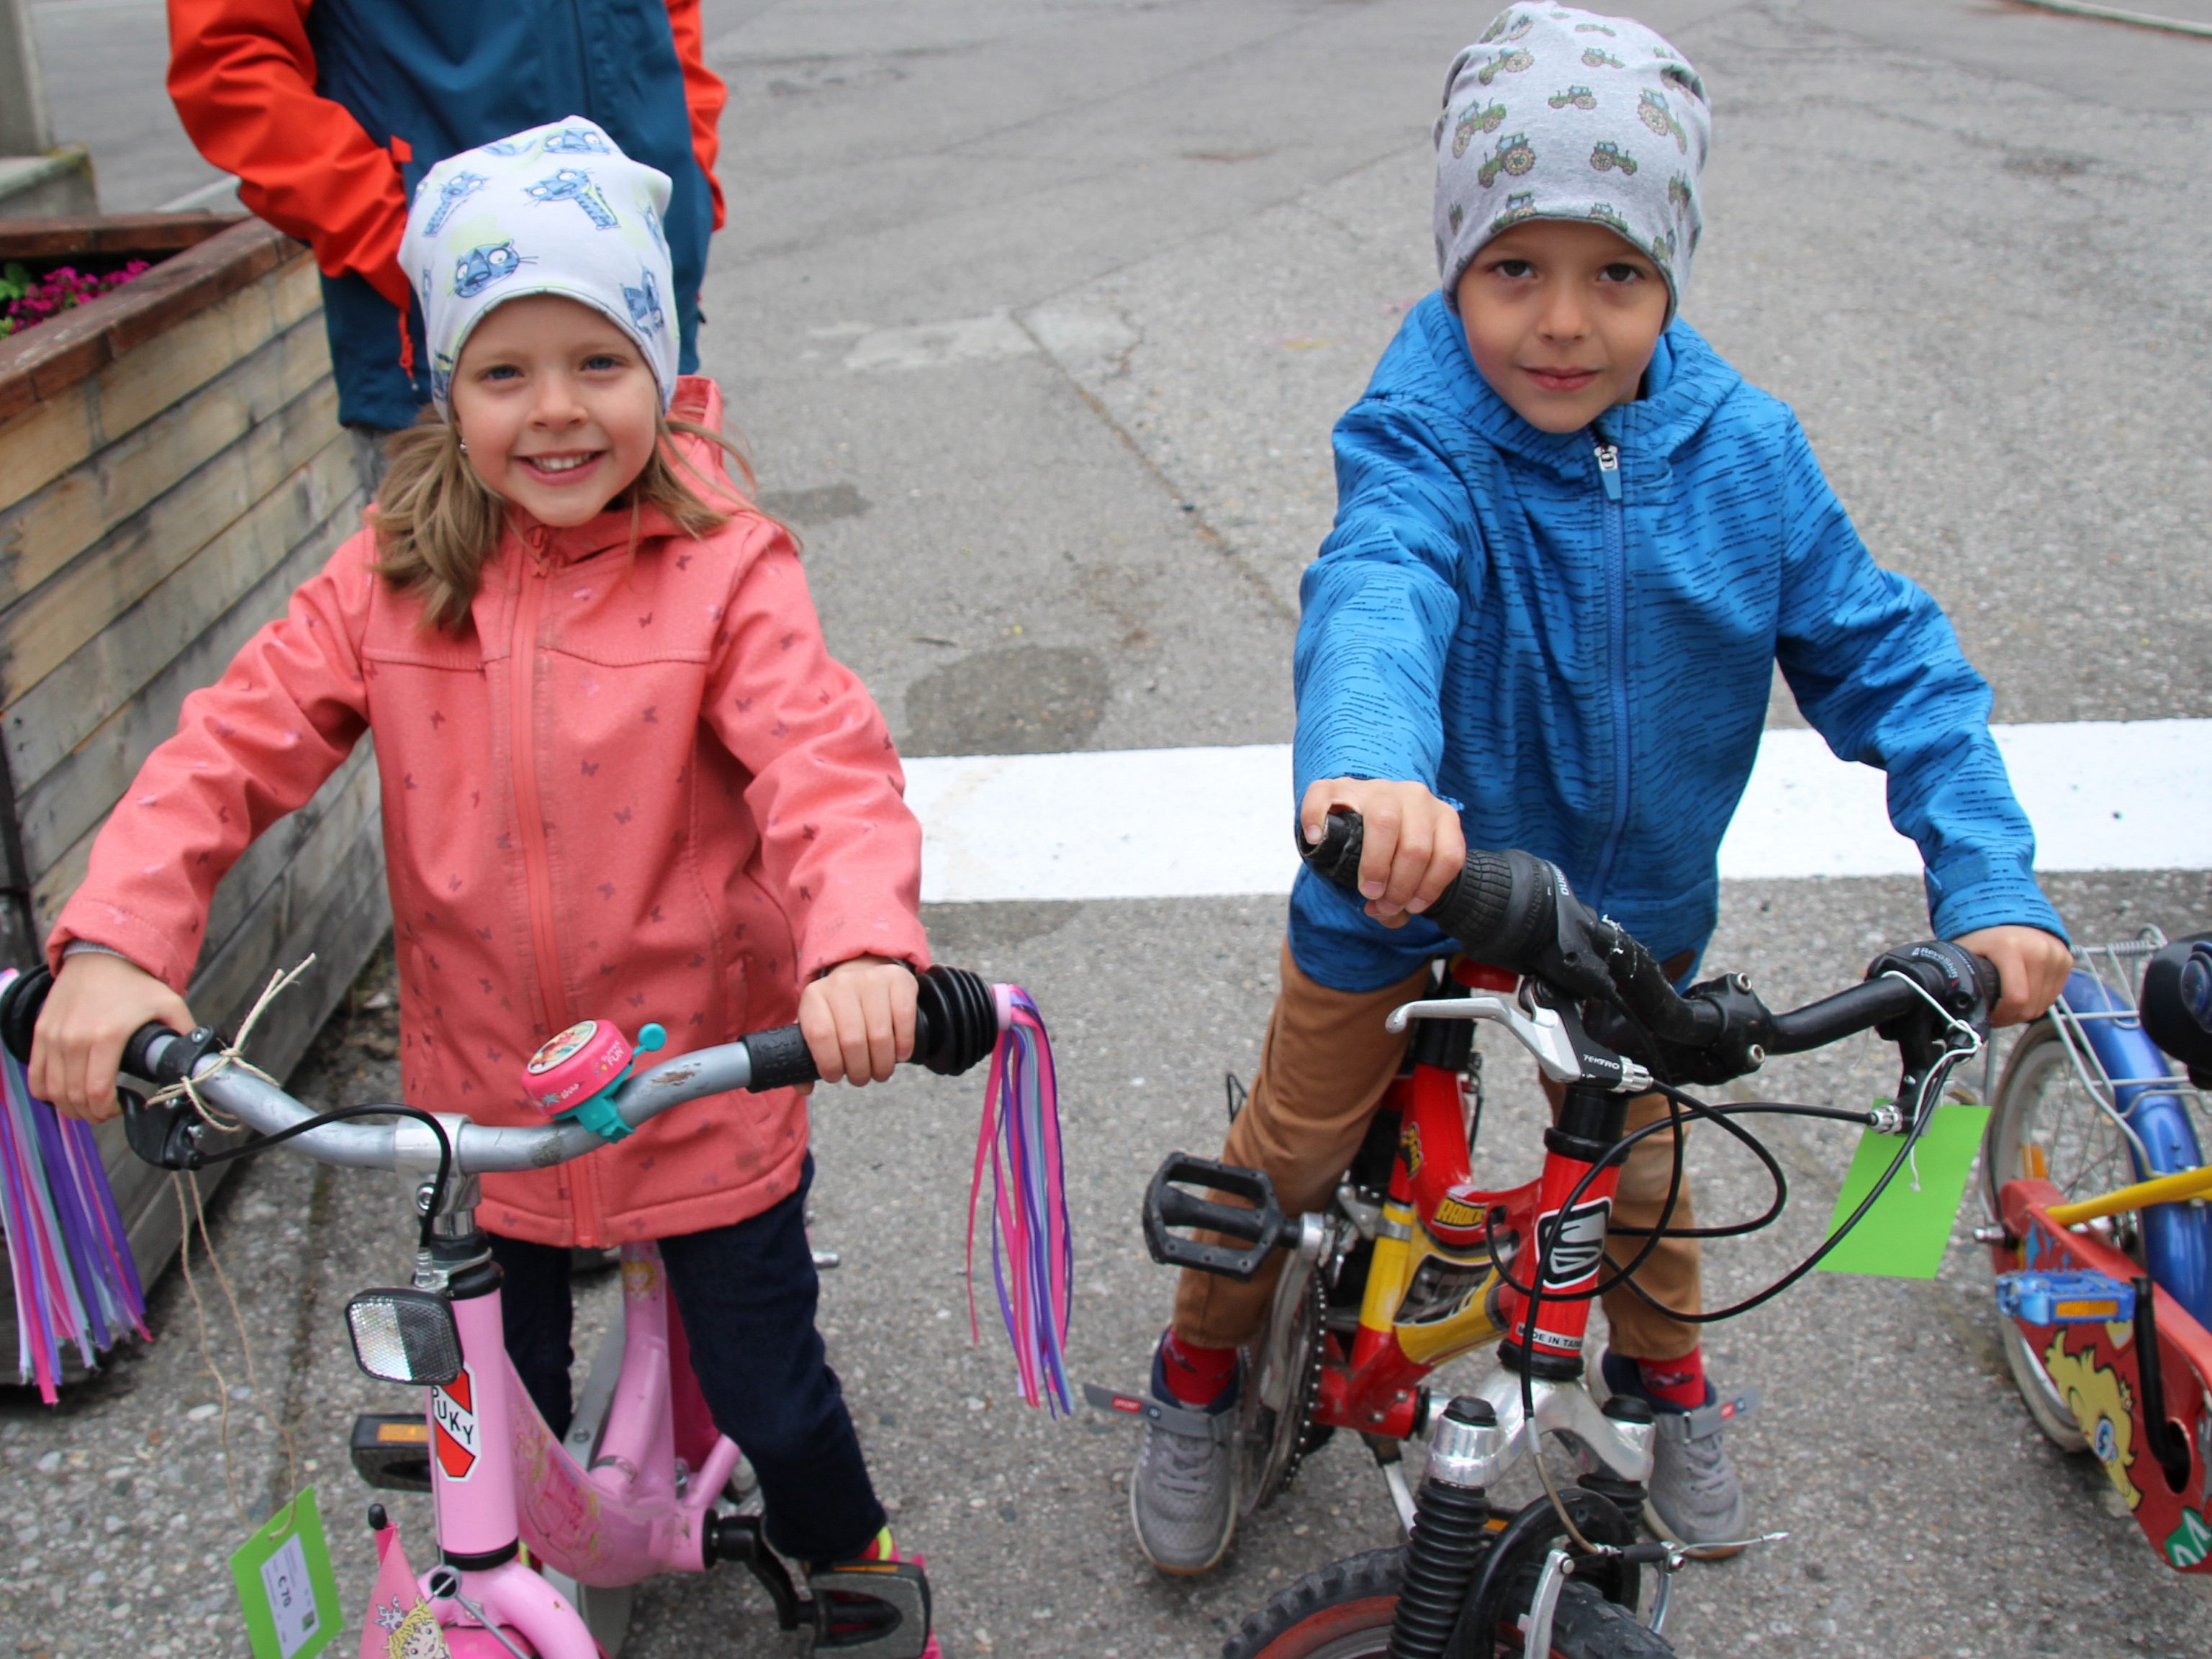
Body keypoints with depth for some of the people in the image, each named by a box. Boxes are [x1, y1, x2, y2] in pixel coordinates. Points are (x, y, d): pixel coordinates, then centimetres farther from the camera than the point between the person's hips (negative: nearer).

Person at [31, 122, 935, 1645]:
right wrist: (116, 944, -25)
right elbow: (233, 748, -9)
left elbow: (824, 763, -27)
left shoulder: (724, 573, -15)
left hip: (707, 1090, -3)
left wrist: (860, 947, -46)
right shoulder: (392, 584, -6)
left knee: (768, 1395, 14)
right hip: (485, 1098, 3)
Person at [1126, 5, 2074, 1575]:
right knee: (1292, 1148, 14)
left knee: (1634, 1151, 24)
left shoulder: (1743, 448, -15)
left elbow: (1884, 655, -10)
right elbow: (1377, 590, -48)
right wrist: (1365, 765, -71)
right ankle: (1201, 1373, 42)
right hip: (1409, 878, -3)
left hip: (1632, 901, 3)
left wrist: (1992, 883, -21)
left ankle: (1663, 1368, 54)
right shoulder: (1419, 440, -27)